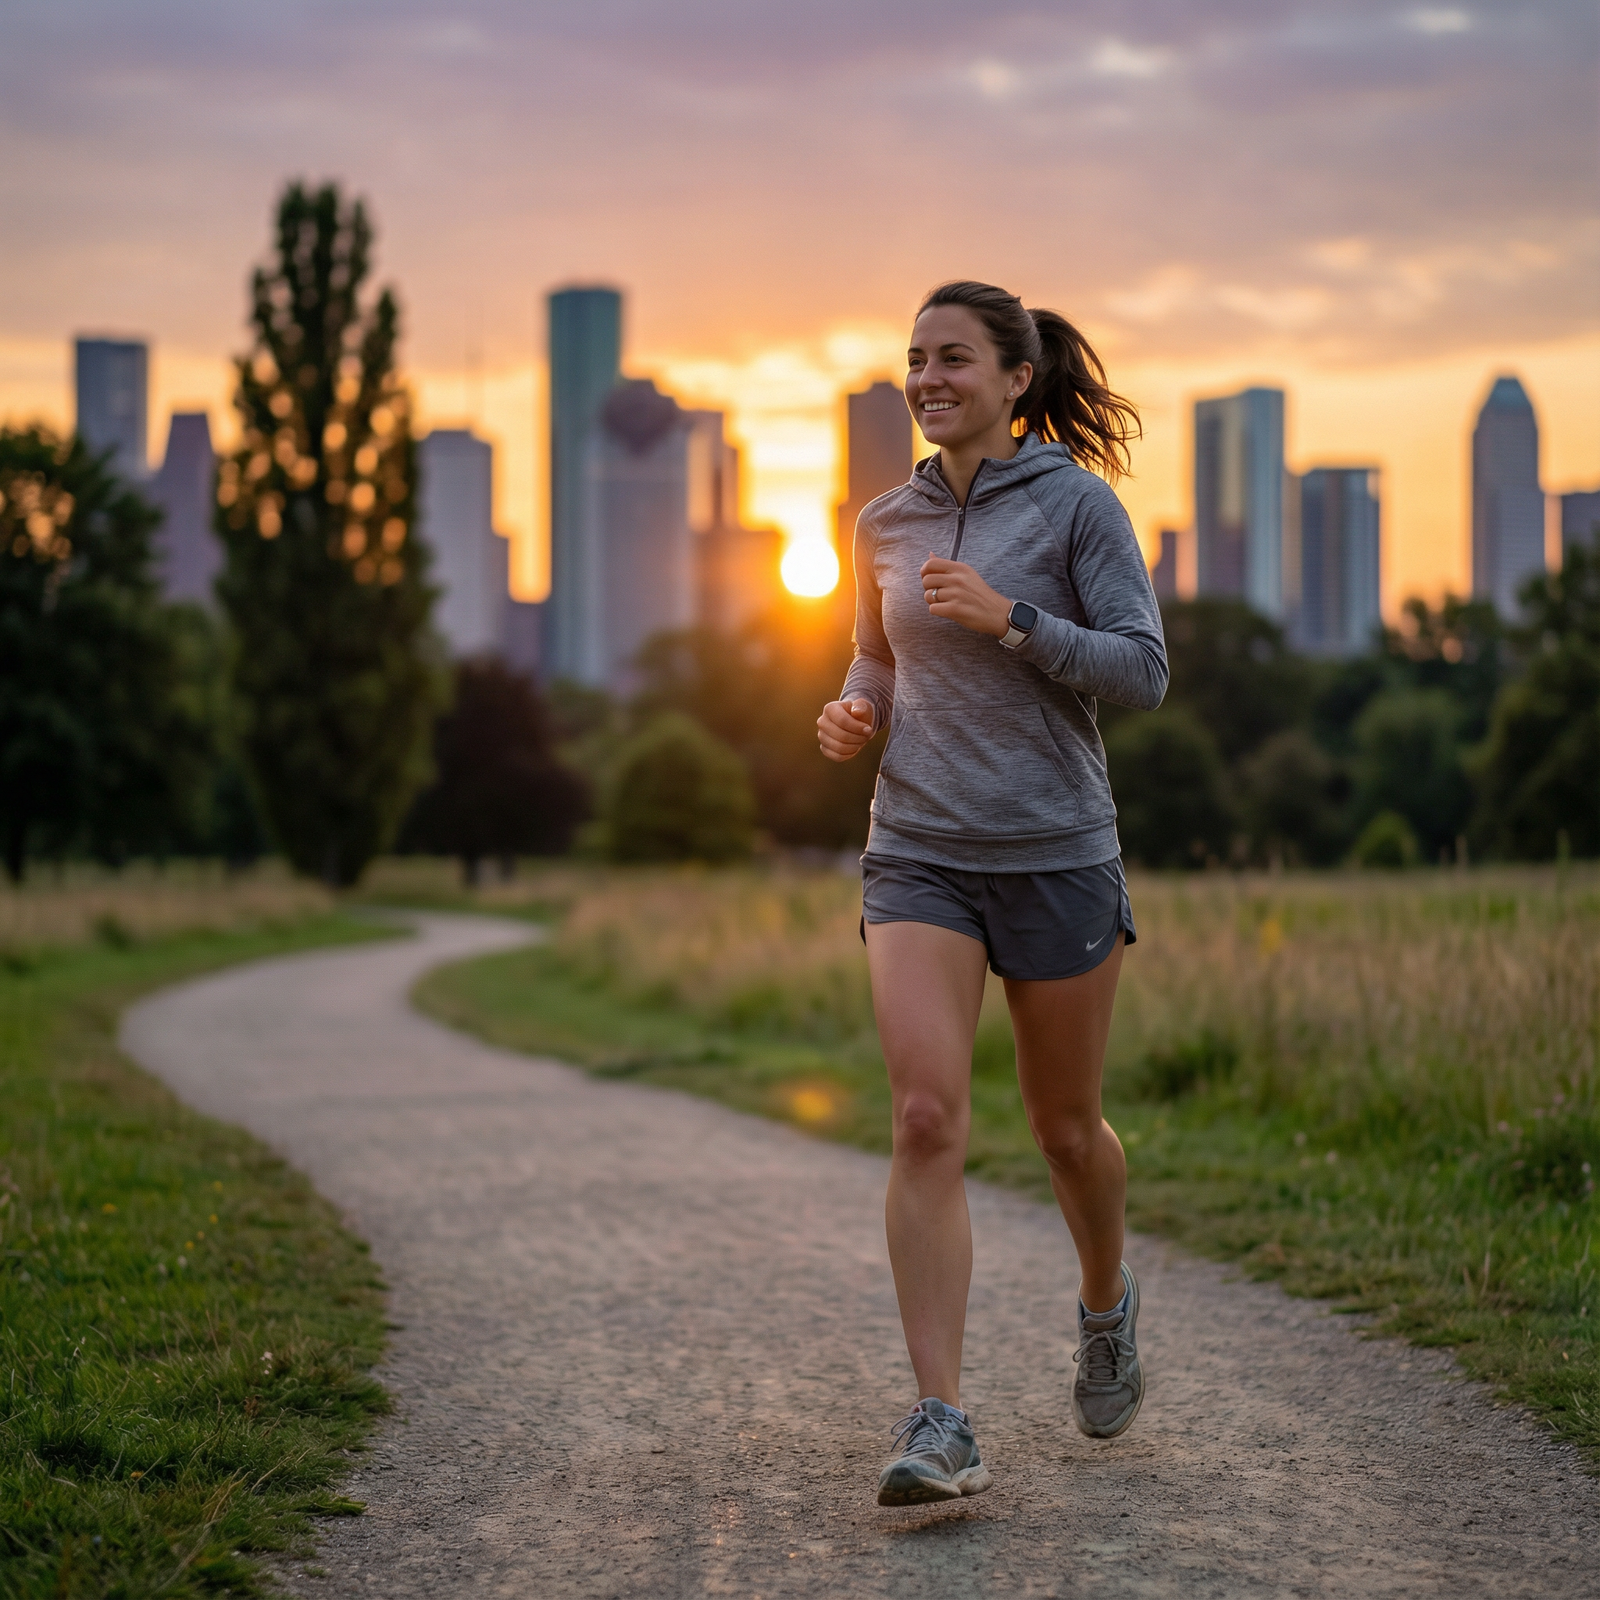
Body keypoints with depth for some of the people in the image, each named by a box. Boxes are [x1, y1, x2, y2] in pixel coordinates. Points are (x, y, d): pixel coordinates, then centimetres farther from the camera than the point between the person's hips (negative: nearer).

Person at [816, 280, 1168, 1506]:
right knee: (927, 1122, -14)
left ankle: (1107, 1304, 44)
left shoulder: (1077, 502, -4)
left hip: (1056, 854, -2)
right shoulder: (885, 526, 8)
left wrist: (1009, 620, -20)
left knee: (1066, 1128, 12)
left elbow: (1144, 672, -8)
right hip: (919, 855, 2)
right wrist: (852, 715, 1)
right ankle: (941, 1428, -14)